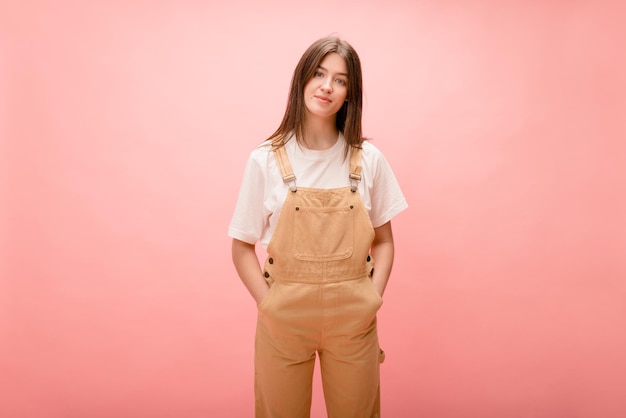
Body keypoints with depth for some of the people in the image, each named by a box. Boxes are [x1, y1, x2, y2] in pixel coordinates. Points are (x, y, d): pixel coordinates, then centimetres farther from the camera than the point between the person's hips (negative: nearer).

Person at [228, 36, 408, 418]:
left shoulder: (368, 160, -2)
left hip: (353, 319, 1)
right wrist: (269, 305, -10)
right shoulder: (266, 161, -6)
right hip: (284, 317, -1)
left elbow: (383, 240, 6)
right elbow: (243, 247, -1)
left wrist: (373, 299, -5)